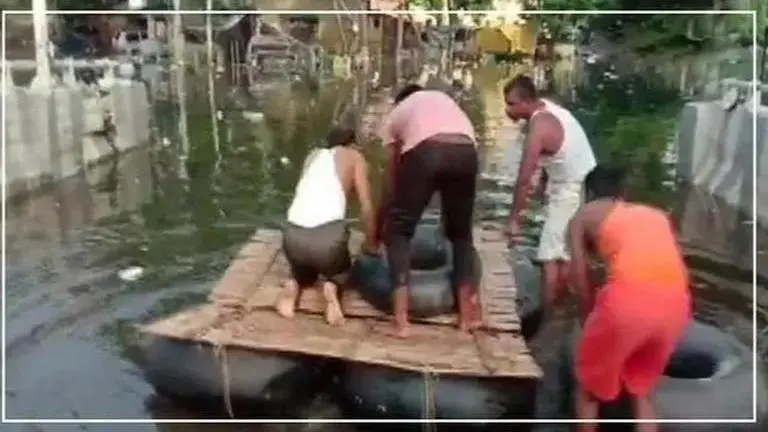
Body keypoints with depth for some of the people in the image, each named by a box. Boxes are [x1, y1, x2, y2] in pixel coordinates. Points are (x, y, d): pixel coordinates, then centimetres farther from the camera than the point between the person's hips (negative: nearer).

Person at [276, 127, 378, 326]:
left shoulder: (313, 155, 26)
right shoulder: (354, 157, 15)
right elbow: (366, 207, 9)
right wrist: (370, 244, 22)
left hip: (294, 234, 4)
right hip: (328, 234, -3)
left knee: (302, 273, 36)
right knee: (341, 273, 30)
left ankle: (294, 285, 3)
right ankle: (333, 287, -3)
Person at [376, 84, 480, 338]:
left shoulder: (395, 113, 32)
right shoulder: (444, 99, 40)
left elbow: (391, 181, 29)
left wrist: (380, 227, 39)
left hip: (424, 151, -3)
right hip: (465, 153, 3)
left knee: (398, 231, 14)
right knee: (461, 231, 24)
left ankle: (401, 320, 5)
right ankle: (469, 312, 23)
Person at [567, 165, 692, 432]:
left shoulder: (584, 215, 19)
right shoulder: (657, 215, 31)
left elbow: (582, 283, 14)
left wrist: (591, 323, 27)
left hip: (629, 296, -4)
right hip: (676, 302, 5)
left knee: (590, 385, 21)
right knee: (641, 390, 27)